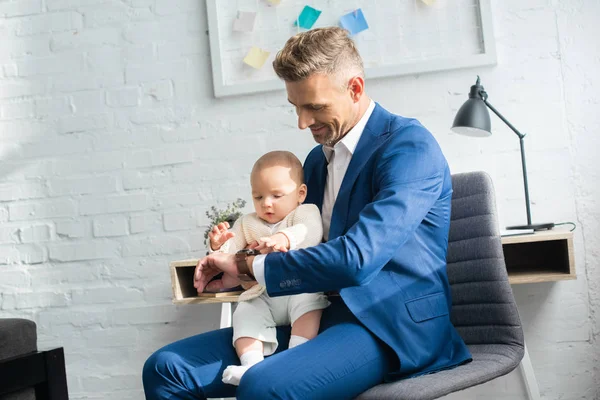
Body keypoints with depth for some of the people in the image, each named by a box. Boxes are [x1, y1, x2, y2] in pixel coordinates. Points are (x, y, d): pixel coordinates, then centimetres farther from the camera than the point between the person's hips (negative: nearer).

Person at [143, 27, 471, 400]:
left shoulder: (410, 145, -11)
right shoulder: (317, 159, 17)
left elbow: (356, 259, -24)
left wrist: (247, 265, -14)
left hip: (392, 324, -8)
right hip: (317, 317, 8)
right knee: (166, 368, -7)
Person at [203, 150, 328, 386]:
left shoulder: (306, 212, 6)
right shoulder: (247, 223, 22)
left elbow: (310, 233, -17)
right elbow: (231, 251, 17)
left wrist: (284, 239, -38)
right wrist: (218, 245, -9)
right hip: (262, 295, 4)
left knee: (308, 301, -33)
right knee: (244, 313, -23)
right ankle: (252, 364, -38)